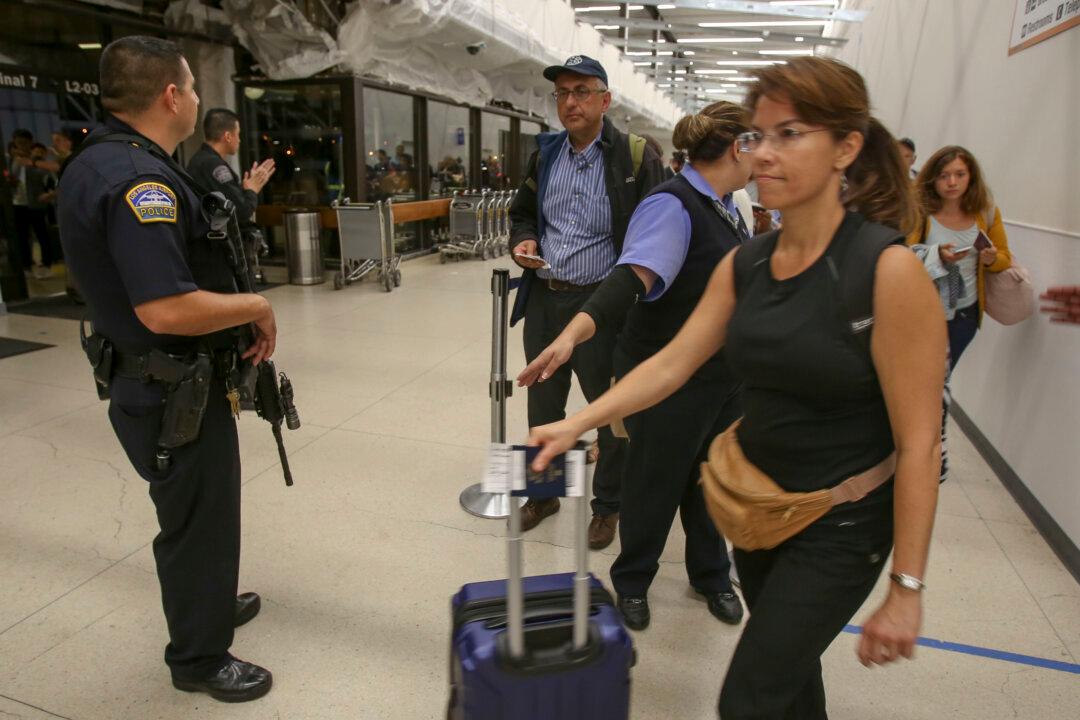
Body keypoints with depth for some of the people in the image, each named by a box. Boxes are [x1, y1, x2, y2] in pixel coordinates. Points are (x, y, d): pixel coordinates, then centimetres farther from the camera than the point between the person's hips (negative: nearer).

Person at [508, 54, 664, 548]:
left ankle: (607, 505, 30)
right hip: (543, 299, 6)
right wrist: (522, 241, 0)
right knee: (543, 406, 18)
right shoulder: (545, 153, 9)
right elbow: (521, 212, 22)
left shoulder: (636, 156, -8)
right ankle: (543, 492, 39)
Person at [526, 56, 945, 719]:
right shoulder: (745, 264, -3)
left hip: (837, 530, -5)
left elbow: (918, 445, -19)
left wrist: (907, 587, -15)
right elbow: (672, 363, -2)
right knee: (789, 665, 26)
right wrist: (578, 423, -11)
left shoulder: (888, 270, -22)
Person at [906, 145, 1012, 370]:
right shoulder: (919, 211, -15)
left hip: (965, 313, 4)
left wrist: (991, 260, -13)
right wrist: (937, 255, -32)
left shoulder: (987, 212, -3)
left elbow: (1004, 257, 9)